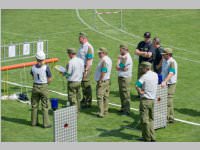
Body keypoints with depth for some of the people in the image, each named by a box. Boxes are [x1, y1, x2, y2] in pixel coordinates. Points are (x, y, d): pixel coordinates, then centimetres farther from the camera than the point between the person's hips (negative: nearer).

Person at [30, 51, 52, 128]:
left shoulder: (33, 68, -4)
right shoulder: (46, 67, -13)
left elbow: (33, 77, 8)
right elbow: (50, 79, -8)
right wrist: (45, 83, 8)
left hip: (35, 87, 3)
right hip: (44, 87, -3)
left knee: (34, 105, 14)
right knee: (45, 106, 4)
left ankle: (34, 122, 21)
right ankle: (46, 123, 5)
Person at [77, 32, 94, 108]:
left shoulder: (88, 47, -15)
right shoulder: (82, 46, 15)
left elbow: (89, 60, -19)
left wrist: (86, 70, -23)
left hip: (86, 67, -9)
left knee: (86, 85, -5)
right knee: (83, 85, 15)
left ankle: (88, 102, 0)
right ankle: (84, 100, 24)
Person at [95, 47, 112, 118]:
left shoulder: (104, 60, -19)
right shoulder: (109, 59, 13)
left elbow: (103, 72, -23)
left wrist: (100, 80, -19)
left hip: (102, 81, -11)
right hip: (107, 80, 11)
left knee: (100, 97, -9)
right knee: (105, 96, 15)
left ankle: (101, 113, -12)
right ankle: (105, 111, 21)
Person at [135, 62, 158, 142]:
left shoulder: (145, 76, -14)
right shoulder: (155, 75, 7)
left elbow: (137, 85, -24)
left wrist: (140, 92, -11)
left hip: (145, 100, -7)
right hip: (152, 99, 7)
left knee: (145, 120, 1)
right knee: (151, 119, 16)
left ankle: (147, 138, 4)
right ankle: (152, 137, 16)